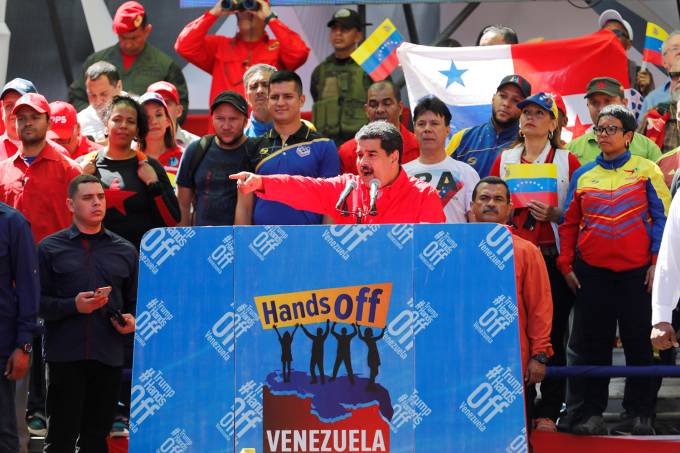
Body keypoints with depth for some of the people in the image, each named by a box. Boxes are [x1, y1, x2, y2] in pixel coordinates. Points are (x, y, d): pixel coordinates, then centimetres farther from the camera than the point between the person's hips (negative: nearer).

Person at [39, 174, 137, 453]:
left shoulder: (125, 251, 14)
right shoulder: (50, 248, 4)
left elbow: (135, 301, 19)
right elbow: (37, 301, -2)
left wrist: (132, 320, -1)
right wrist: (73, 306, -15)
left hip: (108, 356, 3)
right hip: (65, 354, -3)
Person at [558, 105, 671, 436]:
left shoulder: (647, 171, 3)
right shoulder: (583, 175, 10)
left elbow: (662, 218, 1)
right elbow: (569, 223, 13)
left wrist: (657, 261, -7)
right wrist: (565, 264, 4)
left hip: (636, 270, -2)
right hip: (591, 271, 2)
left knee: (638, 340, 2)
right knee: (591, 341, 3)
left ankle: (641, 414, 8)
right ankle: (590, 412, 8)